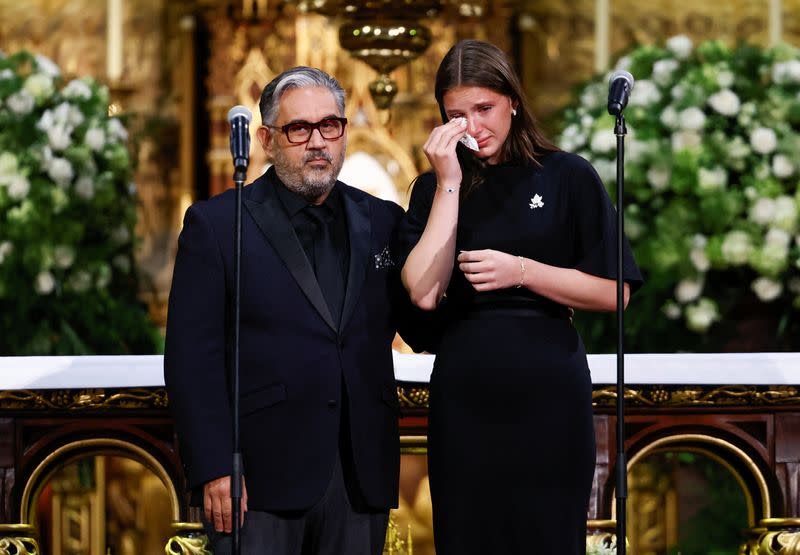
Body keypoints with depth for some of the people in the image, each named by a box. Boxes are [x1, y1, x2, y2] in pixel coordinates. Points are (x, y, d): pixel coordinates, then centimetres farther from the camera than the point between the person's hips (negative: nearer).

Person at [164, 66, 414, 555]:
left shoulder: (382, 222, 12)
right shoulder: (215, 224, 1)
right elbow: (192, 358, -4)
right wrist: (213, 470, -12)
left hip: (361, 475, 4)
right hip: (261, 478, -3)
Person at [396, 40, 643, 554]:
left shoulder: (568, 177, 1)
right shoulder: (434, 188, 7)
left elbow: (613, 293, -2)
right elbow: (424, 293, -8)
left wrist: (521, 271, -13)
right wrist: (450, 184, -8)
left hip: (549, 395, -2)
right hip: (464, 398, 2)